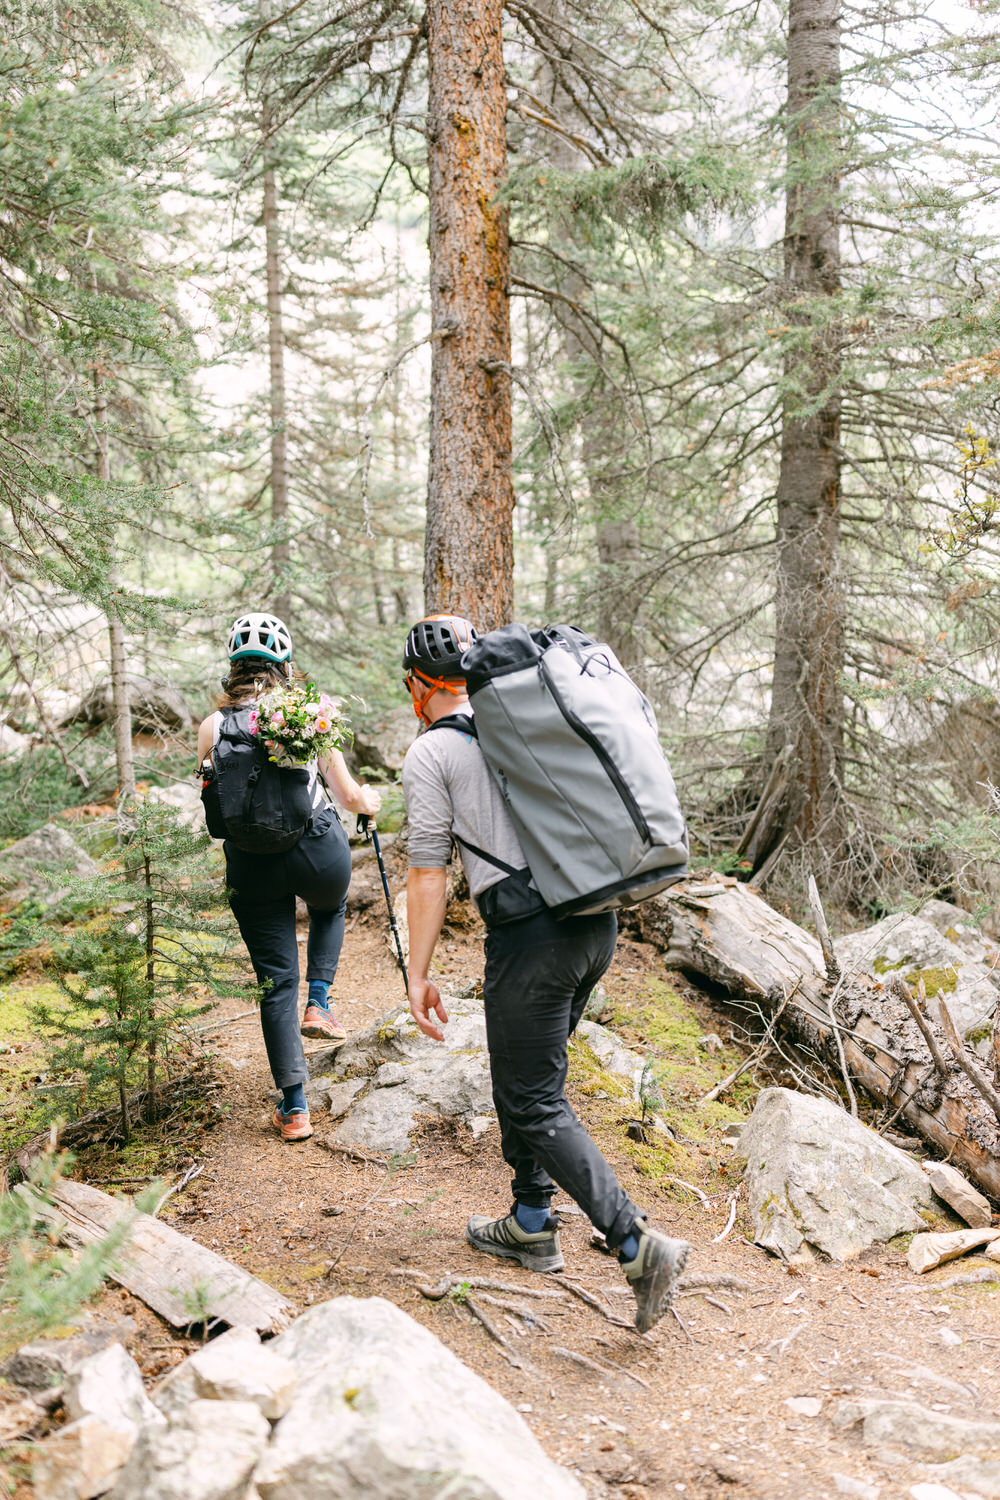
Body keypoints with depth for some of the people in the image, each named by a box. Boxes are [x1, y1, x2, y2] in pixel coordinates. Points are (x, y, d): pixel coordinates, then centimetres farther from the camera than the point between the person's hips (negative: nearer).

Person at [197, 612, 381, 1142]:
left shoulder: (213, 726, 1)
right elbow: (349, 797, 2)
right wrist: (371, 799, 25)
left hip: (251, 864, 1)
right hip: (318, 850, 0)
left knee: (277, 984, 10)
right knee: (330, 910, 37)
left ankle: (293, 1109, 10)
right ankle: (318, 1004, 22)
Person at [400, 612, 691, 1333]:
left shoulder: (430, 755, -2)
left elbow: (429, 874, -6)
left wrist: (419, 976, -1)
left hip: (529, 935, -8)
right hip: (597, 922, 8)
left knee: (536, 1103, 0)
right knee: (525, 1073, 23)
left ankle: (641, 1245, -10)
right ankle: (531, 1225, 32)